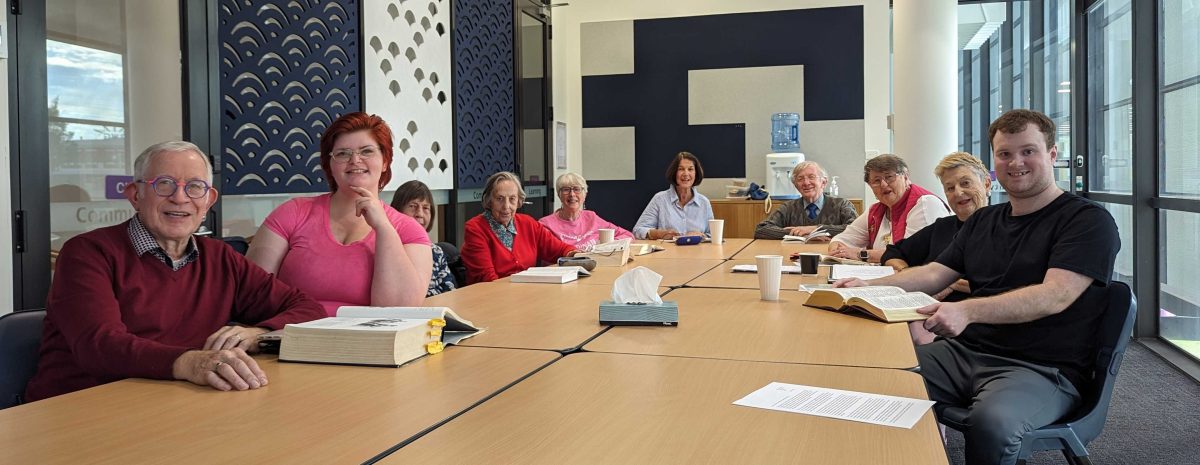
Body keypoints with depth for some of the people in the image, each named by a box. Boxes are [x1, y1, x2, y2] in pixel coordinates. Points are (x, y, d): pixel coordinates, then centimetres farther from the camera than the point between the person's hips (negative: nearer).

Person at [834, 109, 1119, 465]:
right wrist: (868, 287, 0)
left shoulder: (1088, 220, -4)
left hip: (1041, 368, -6)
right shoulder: (983, 221, 18)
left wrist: (968, 310, -33)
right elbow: (934, 275, 17)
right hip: (965, 351, 6)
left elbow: (1055, 295, -18)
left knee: (991, 422, -37)